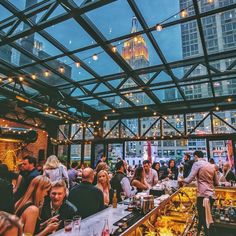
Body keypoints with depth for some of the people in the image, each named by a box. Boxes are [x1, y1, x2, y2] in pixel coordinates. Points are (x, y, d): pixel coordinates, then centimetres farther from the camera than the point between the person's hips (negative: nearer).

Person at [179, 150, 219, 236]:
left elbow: (189, 180, -13)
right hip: (212, 195, 7)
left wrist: (181, 180, 6)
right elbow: (216, 183, 14)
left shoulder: (197, 164, -8)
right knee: (206, 218, 18)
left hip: (203, 195, -7)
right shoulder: (212, 166, 9)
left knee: (203, 219, 2)